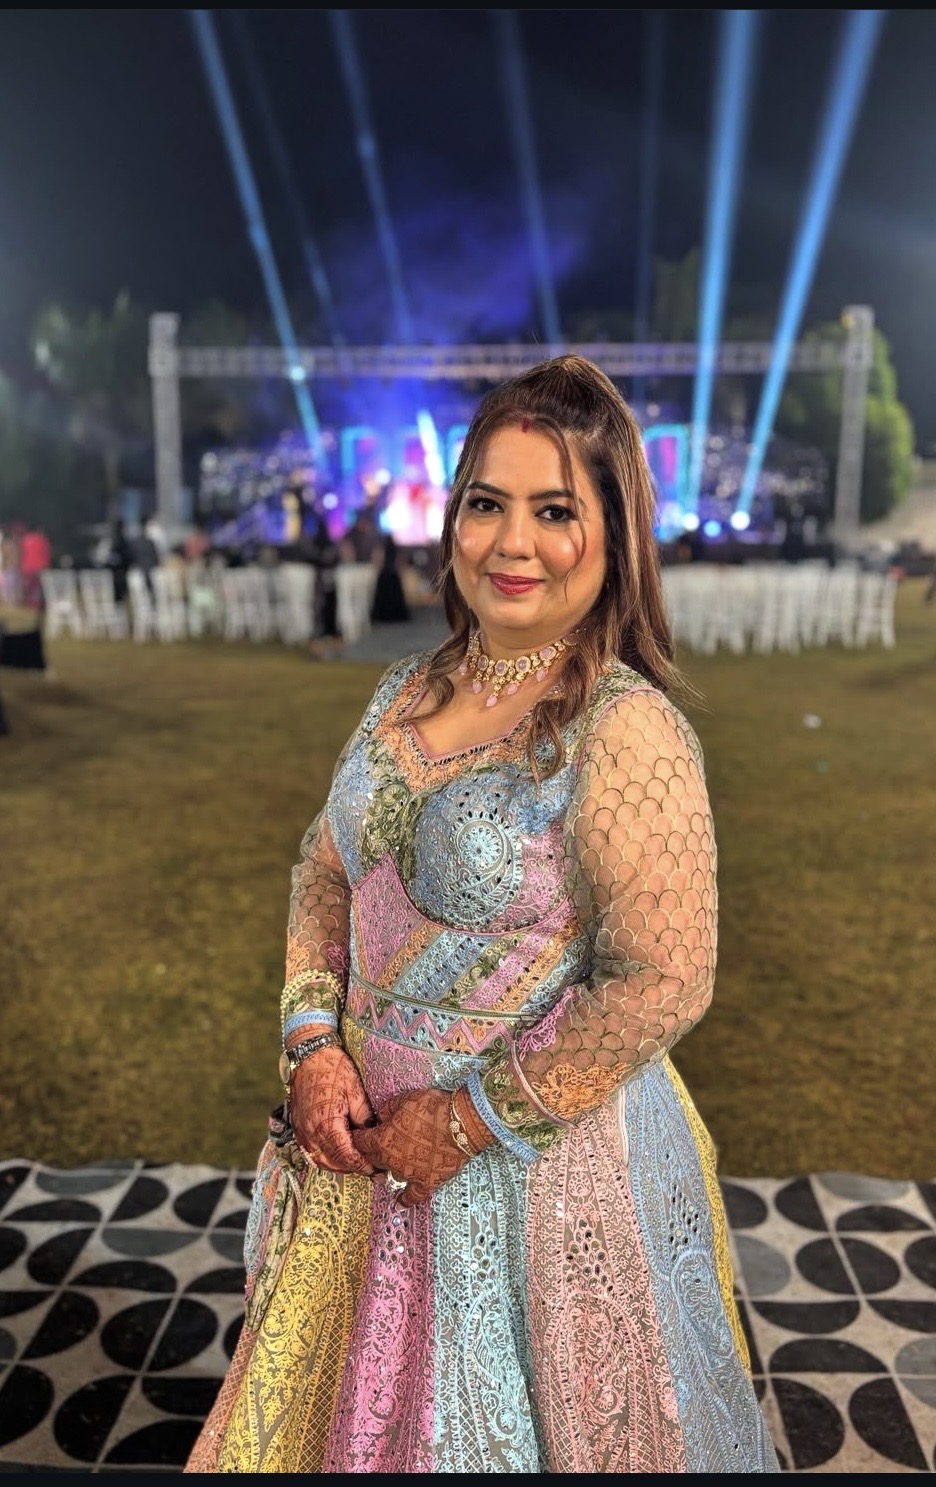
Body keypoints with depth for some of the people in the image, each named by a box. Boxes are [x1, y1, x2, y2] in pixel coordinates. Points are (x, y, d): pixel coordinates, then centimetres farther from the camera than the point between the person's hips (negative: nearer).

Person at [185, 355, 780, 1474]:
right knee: (373, 1394, 29)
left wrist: (472, 1119, -18)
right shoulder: (410, 689, -1)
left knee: (506, 1419, 20)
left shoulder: (626, 731, -23)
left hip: (543, 1155, -6)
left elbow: (663, 984, -23)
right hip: (370, 1126, 6)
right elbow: (325, 867, 6)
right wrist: (313, 1040, -7)